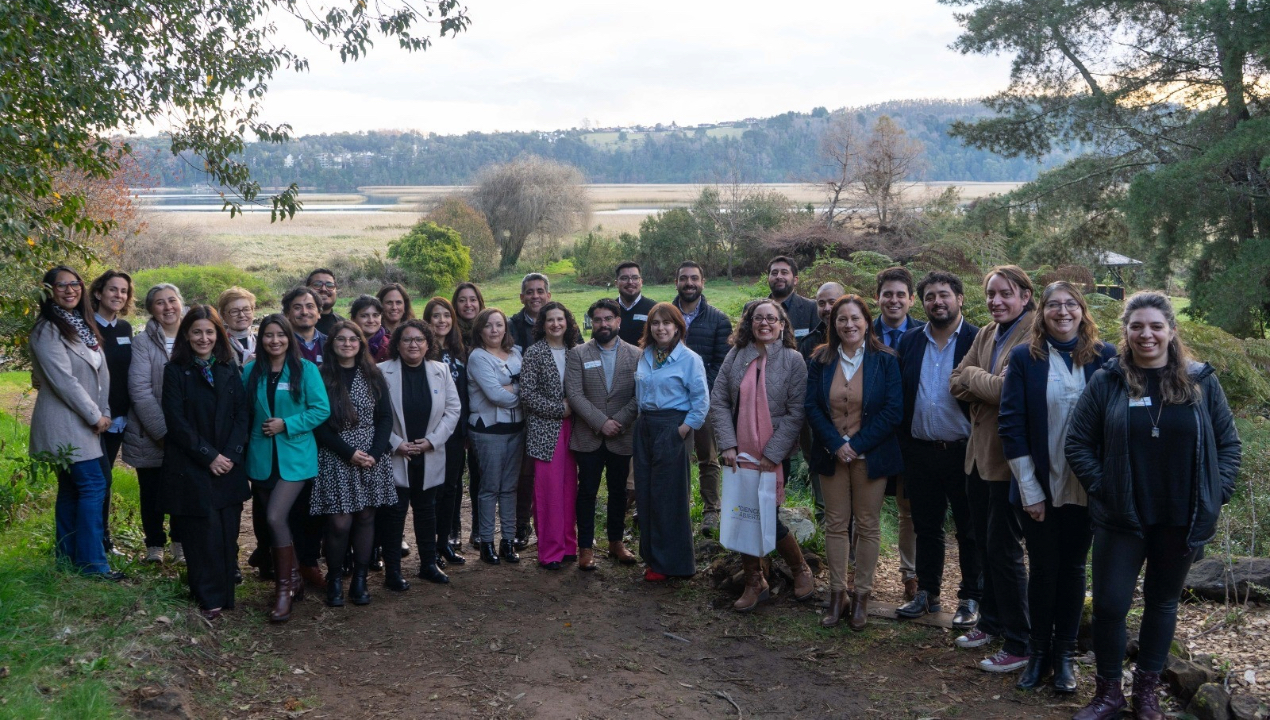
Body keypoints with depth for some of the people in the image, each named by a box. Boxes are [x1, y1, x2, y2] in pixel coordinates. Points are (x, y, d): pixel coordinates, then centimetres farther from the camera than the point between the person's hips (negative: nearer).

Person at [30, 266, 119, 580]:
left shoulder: (84, 326, 13)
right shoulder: (47, 331, -12)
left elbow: (101, 370, 10)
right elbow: (63, 380, -18)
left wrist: (104, 413, 0)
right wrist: (95, 416, -13)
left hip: (84, 423, 8)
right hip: (64, 423, -8)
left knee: (72, 489, 13)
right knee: (93, 485, -11)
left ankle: (69, 557, 21)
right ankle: (92, 562, -7)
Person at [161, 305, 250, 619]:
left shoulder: (229, 369, 9)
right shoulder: (175, 371, 0)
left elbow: (242, 413, 5)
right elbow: (177, 422, -6)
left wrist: (231, 454, -8)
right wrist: (209, 456, -12)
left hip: (229, 465, 3)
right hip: (191, 467, -3)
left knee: (228, 532, 2)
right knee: (204, 532, -4)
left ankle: (226, 594, 13)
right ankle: (209, 599, 6)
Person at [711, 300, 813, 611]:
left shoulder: (792, 360, -5)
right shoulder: (735, 356, 3)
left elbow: (796, 412, -8)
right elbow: (719, 400, 3)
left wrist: (773, 453, -13)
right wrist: (728, 444, -7)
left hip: (773, 456, -3)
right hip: (739, 454, 3)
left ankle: (800, 570, 25)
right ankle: (754, 582, 23)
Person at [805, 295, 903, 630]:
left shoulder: (884, 360, -4)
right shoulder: (821, 361, 3)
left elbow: (893, 410, -9)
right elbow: (812, 407, -1)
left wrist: (858, 445, -14)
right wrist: (836, 444, -13)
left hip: (870, 456, -2)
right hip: (832, 454, 2)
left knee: (868, 526, 5)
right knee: (835, 524, 6)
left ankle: (862, 596, 14)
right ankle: (837, 594, 14)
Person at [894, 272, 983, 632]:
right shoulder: (909, 342, 7)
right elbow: (898, 396, 9)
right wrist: (903, 445, 4)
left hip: (963, 451, -4)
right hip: (919, 451, 4)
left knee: (969, 530, 7)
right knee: (926, 527, 14)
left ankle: (971, 599, 19)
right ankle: (927, 593, 27)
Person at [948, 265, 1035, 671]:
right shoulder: (987, 334, 10)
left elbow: (1006, 389, -25)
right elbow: (956, 383, 5)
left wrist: (973, 375, -8)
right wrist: (986, 386, -15)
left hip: (1010, 457, -8)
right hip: (979, 451, 8)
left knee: (1003, 549, -1)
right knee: (983, 544, 18)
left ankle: (1019, 645, 10)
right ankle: (991, 622, 35)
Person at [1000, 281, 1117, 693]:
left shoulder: (1104, 357, -1)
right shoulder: (1024, 357, -4)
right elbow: (1011, 424, -6)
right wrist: (1029, 489, -10)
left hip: (1086, 488, 1)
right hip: (1039, 487, -1)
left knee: (1073, 568, 11)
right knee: (1042, 569, 9)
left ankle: (1064, 654, 24)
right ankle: (1038, 653, 24)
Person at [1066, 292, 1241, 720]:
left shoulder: (1201, 381, 0)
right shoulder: (1107, 382, -4)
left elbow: (1228, 443, 6)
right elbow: (1077, 443, -1)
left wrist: (1216, 494, -2)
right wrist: (1102, 487, -8)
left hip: (1183, 520, 1)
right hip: (1121, 518, -1)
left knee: (1163, 602, 14)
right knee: (1109, 604, -1)